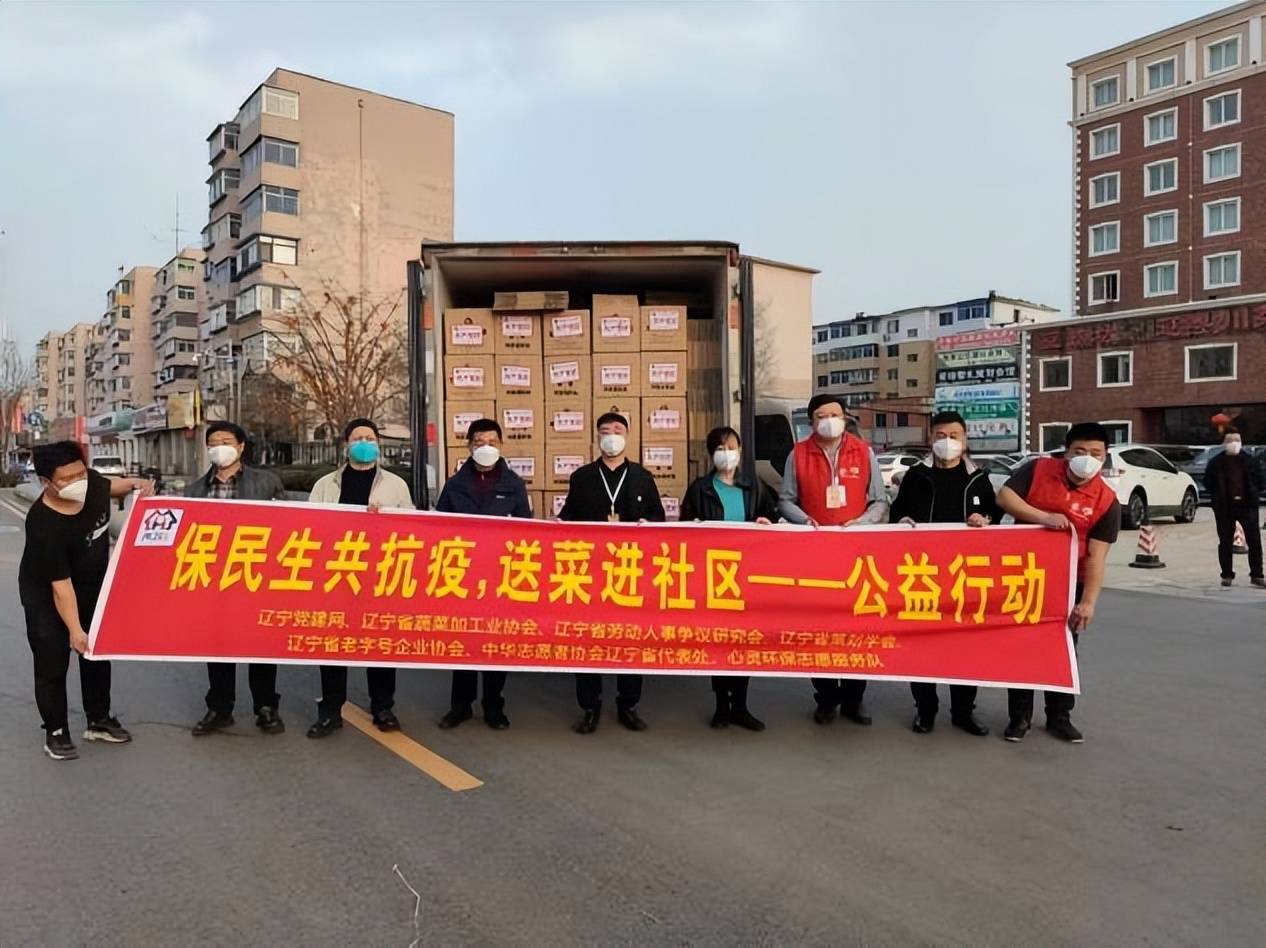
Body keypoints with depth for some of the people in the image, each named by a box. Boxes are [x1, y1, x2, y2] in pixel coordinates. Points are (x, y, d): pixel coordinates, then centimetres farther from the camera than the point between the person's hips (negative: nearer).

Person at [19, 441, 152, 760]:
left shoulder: (90, 482, -18)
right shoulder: (45, 525, -35)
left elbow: (109, 485, 11)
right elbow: (61, 585, -32)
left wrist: (134, 484, -8)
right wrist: (74, 629, -31)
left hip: (93, 587, 7)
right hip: (46, 596, -7)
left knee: (98, 655, 15)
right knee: (52, 664, -2)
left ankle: (99, 721, 29)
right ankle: (56, 733, 15)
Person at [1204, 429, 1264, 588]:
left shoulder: (1251, 461, 6)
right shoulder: (1216, 463, 2)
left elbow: (1259, 480, 11)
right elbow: (1208, 483, 7)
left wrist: (1253, 495, 2)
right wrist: (1217, 497, 0)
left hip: (1247, 505, 1)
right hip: (1224, 507, -1)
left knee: (1254, 541, -1)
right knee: (1225, 543, 5)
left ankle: (1256, 575, 7)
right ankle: (1227, 575, 14)